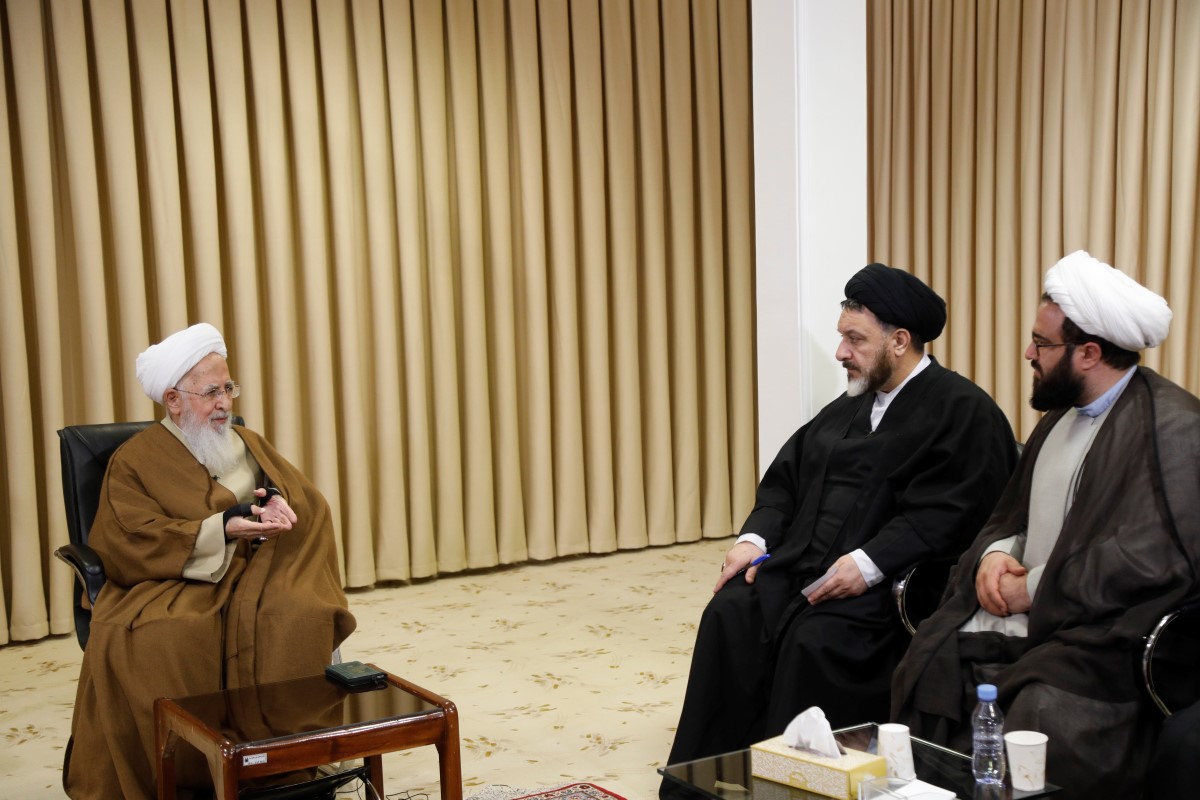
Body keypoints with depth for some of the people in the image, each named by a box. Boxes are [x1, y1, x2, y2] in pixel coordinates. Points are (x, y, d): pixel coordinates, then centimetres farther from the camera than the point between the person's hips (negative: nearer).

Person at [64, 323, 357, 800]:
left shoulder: (247, 445, 19)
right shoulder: (134, 462, 4)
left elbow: (308, 501, 13)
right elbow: (132, 544, -9)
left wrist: (279, 501, -12)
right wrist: (223, 529, -19)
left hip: (253, 572, 3)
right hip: (172, 584, -3)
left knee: (301, 617, -30)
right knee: (158, 640, -36)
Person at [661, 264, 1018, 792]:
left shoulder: (962, 411, -3)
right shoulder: (850, 406, 21)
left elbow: (944, 513, -15)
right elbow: (786, 478, 19)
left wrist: (868, 563, -25)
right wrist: (755, 537, 1)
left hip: (888, 584, -7)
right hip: (801, 563, 7)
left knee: (813, 640, -31)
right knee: (729, 614, -17)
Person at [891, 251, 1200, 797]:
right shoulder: (1062, 413, 17)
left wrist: (1032, 589, -14)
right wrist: (995, 555, 0)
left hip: (1098, 634, -7)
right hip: (1018, 615, 8)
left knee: (1041, 714, -31)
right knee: (925, 666, -14)